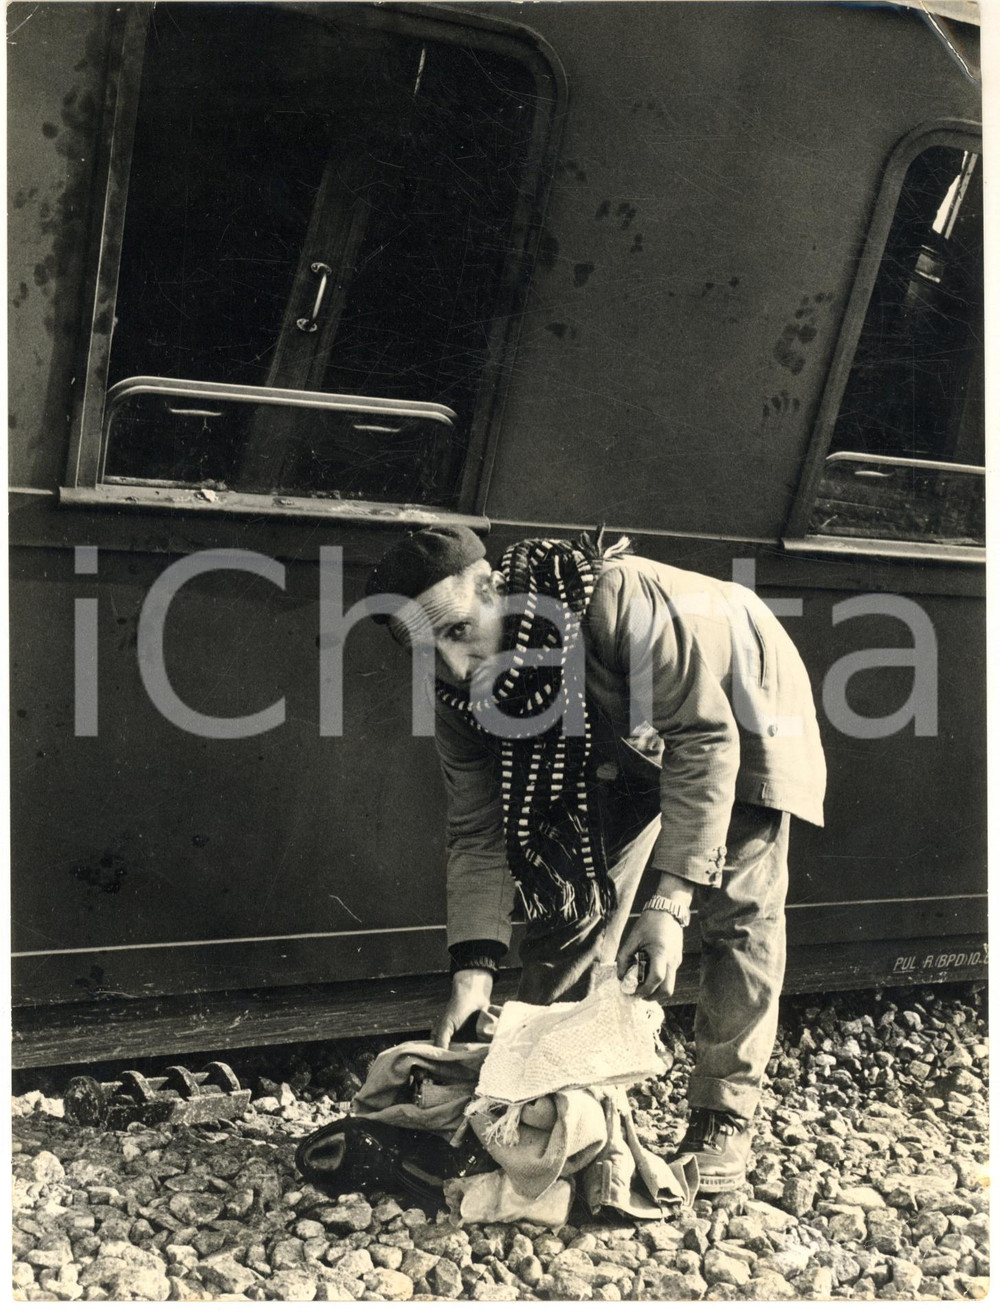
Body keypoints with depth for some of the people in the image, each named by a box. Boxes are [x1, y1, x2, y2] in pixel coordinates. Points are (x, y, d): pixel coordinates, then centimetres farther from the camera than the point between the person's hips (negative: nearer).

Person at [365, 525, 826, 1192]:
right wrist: (474, 969, -28)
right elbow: (479, 832, -16)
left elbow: (704, 738, -39)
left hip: (733, 703, -5)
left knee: (740, 910, -11)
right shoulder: (460, 690, -22)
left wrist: (670, 902, -43)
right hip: (626, 744, 5)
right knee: (573, 897, -3)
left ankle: (723, 1119, -2)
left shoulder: (613, 598, -43)